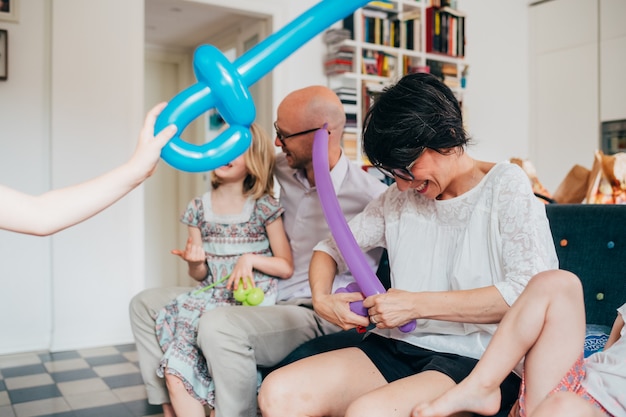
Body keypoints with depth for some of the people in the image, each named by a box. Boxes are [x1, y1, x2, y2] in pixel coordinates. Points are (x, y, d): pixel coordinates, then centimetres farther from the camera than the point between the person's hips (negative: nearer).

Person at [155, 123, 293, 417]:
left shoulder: (265, 207, -1)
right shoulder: (199, 208, 8)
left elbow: (286, 267, 0)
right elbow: (200, 275, 11)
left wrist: (250, 259, -14)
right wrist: (194, 262, -10)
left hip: (252, 299, -3)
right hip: (212, 297, 3)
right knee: (175, 372, -15)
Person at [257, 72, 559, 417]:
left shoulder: (505, 185, -2)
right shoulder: (399, 198, 12)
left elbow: (532, 292, -14)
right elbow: (331, 248, 20)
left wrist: (417, 304, -15)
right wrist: (321, 300, -2)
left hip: (478, 360, -5)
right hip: (399, 349, 5)